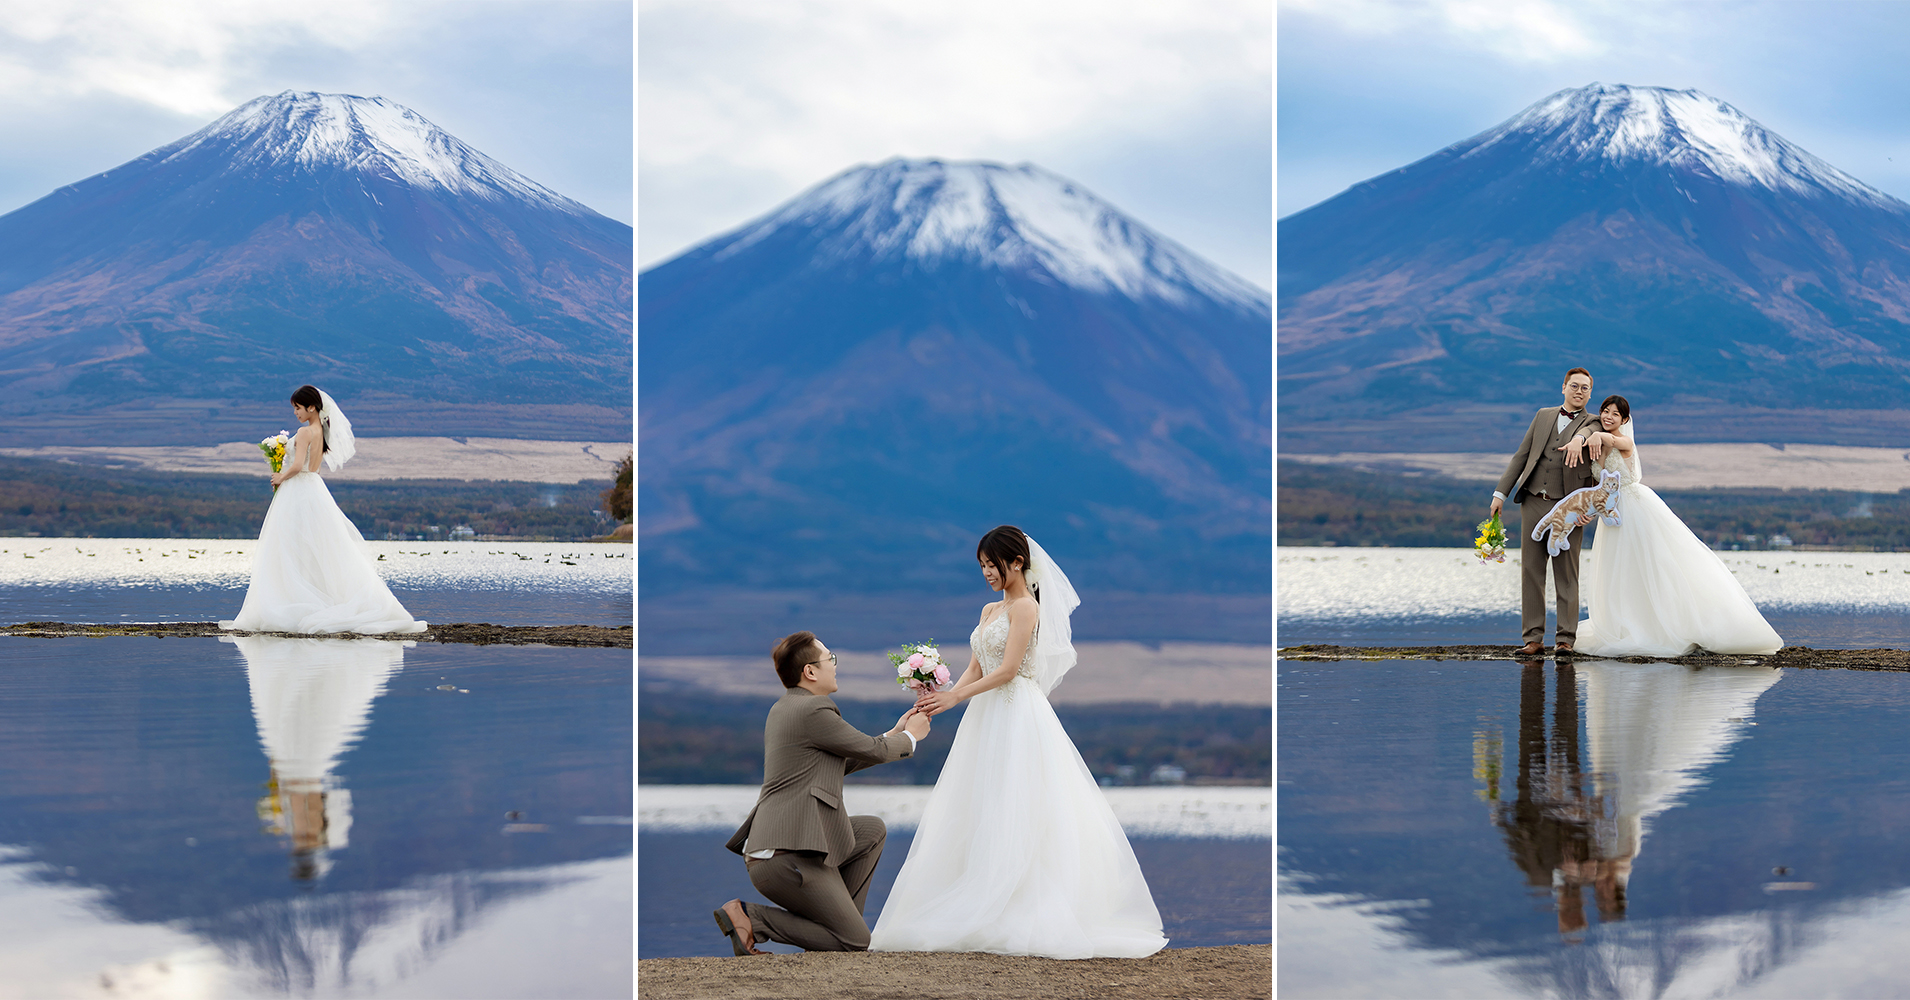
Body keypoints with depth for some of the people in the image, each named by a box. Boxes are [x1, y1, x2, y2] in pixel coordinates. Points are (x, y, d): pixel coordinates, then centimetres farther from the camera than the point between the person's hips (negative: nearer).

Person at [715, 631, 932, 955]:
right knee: (856, 942, -4)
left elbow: (840, 763, 27)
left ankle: (837, 919, 16)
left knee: (873, 830, 21)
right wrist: (910, 736, 21)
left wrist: (895, 734, 30)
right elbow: (875, 751, 0)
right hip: (789, 858, -10)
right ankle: (749, 918, -8)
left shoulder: (783, 709, 18)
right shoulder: (813, 711, -12)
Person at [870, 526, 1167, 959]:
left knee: (1013, 816, -10)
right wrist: (942, 697, -3)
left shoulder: (1026, 607, -8)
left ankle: (1021, 922, -10)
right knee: (981, 817, 4)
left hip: (1018, 717, -9)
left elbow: (1007, 670, -16)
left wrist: (956, 697, -18)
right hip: (988, 718, 9)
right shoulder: (990, 611, 18)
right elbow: (976, 669, 13)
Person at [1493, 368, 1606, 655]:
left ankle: (1565, 638, 1)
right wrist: (1501, 492, 9)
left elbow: (1590, 430, -18)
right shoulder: (1543, 416, 17)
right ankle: (1533, 638, 3)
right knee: (1531, 570, 0)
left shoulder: (1593, 423, 8)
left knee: (1566, 575, -2)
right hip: (1534, 502, 3)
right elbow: (1521, 455, 16)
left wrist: (1578, 439, -42)